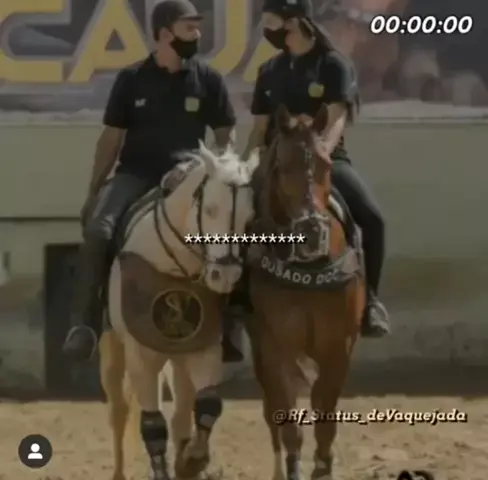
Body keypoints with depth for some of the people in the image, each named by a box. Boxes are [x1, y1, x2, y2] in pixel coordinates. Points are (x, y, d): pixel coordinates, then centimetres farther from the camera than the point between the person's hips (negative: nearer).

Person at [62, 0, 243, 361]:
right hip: (136, 174, -1)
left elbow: (226, 136, 10)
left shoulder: (208, 80, 3)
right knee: (98, 227, -28)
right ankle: (86, 322, -21)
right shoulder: (132, 79, 1)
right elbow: (112, 137, 8)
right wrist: (94, 190, 7)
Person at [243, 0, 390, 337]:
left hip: (327, 159, -4)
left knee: (372, 218, -28)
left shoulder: (334, 65, -3)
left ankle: (368, 299, -11)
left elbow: (336, 120, -14)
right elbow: (260, 128, 14)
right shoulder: (270, 71, 11)